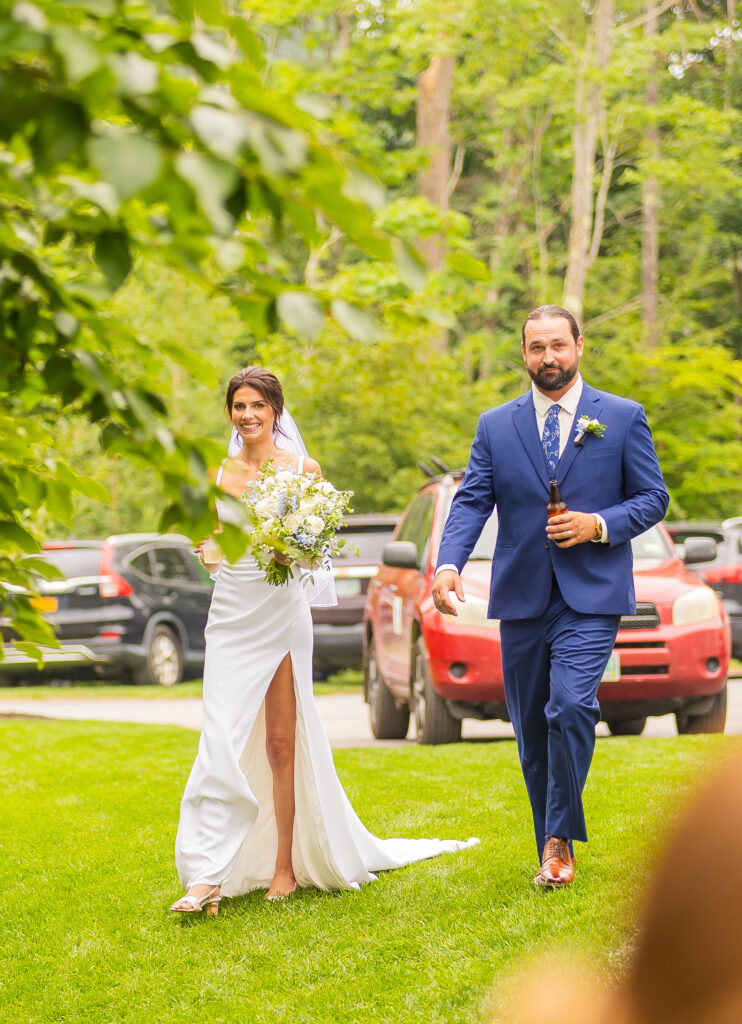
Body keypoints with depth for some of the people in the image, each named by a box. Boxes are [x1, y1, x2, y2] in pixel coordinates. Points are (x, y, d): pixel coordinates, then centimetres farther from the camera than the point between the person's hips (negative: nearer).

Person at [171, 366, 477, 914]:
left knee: (281, 744, 3)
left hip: (283, 615, -1)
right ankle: (205, 878, -12)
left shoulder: (303, 470, 1)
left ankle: (286, 865, 15)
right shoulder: (219, 474, 8)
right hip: (231, 616, 2)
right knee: (222, 742, -9)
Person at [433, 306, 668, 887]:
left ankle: (561, 840, -8)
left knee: (571, 705, -22)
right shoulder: (496, 425, 9)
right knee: (531, 728, 8)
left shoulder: (624, 418, 4)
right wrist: (449, 564, -16)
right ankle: (553, 852, 21)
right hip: (522, 599, 3)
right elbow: (472, 501, 1)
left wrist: (600, 524, -13)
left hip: (591, 598, -3)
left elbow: (653, 498, 5)